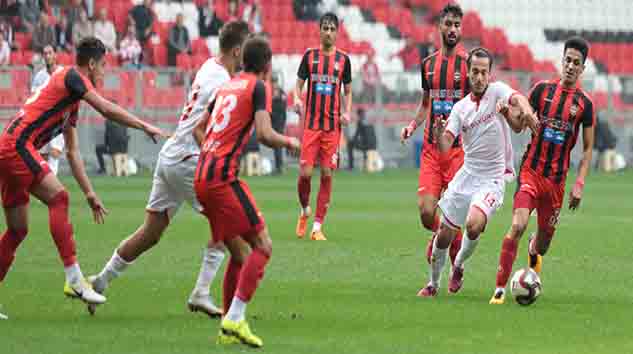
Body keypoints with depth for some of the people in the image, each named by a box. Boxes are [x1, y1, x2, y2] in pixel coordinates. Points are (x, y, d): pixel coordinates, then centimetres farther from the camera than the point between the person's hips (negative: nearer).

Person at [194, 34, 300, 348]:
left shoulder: (226, 87, 19)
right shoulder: (257, 87, -4)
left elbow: (199, 129, 28)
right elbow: (264, 134, -15)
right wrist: (289, 142, 3)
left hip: (202, 179, 8)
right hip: (224, 178, -8)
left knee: (239, 253, 16)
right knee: (262, 246, -6)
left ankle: (228, 327, 15)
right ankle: (235, 319, -17)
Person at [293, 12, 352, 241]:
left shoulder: (343, 59, 7)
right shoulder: (310, 56, 5)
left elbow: (348, 91, 14)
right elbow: (299, 84, 9)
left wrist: (347, 113, -3)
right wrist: (297, 99, -13)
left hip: (333, 125, 1)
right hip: (311, 124, -1)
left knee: (327, 174, -3)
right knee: (305, 173, -9)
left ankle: (317, 227, 2)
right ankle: (304, 211, 20)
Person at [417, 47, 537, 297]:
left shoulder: (497, 91, -5)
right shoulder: (460, 108, 5)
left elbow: (518, 99, -27)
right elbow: (445, 147, -3)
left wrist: (526, 112, -50)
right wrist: (439, 130, -25)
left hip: (493, 179, -4)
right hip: (467, 174, 4)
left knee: (474, 224, -26)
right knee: (444, 235, 5)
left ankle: (458, 266, 3)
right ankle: (433, 284, 28)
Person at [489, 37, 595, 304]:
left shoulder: (585, 104, 0)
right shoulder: (542, 89, 1)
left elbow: (588, 149, 5)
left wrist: (579, 184, -4)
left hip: (557, 178, 1)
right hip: (531, 169, -1)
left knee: (545, 235, 11)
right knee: (518, 226, -21)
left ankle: (533, 253, 51)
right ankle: (500, 288, -17)